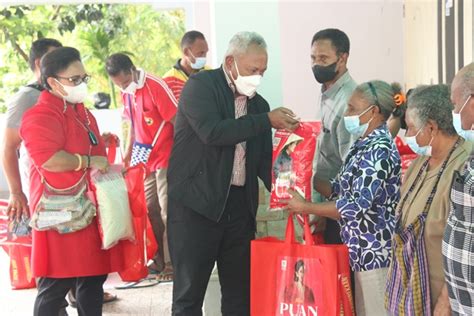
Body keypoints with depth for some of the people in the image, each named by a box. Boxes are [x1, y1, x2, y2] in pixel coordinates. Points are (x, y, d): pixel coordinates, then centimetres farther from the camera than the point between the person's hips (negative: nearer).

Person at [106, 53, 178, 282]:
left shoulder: (155, 87, -16)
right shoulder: (126, 93, 8)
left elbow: (177, 121, -15)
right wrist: (128, 154, 15)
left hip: (166, 158, -8)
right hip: (145, 160, 8)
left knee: (167, 211, -4)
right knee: (150, 210, 11)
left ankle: (171, 264, 2)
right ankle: (159, 260, 21)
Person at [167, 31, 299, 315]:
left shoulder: (258, 103, 11)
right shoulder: (200, 86, -6)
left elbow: (262, 159, 15)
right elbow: (212, 132, -23)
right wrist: (267, 120, -19)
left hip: (240, 205, 6)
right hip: (197, 204, -6)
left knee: (240, 291, 10)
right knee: (190, 291, 1)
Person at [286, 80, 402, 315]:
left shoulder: (379, 151, -18)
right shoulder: (364, 146, 11)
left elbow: (356, 206, -24)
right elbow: (341, 190, 13)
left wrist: (306, 207, -16)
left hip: (374, 251, -9)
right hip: (363, 250, 9)